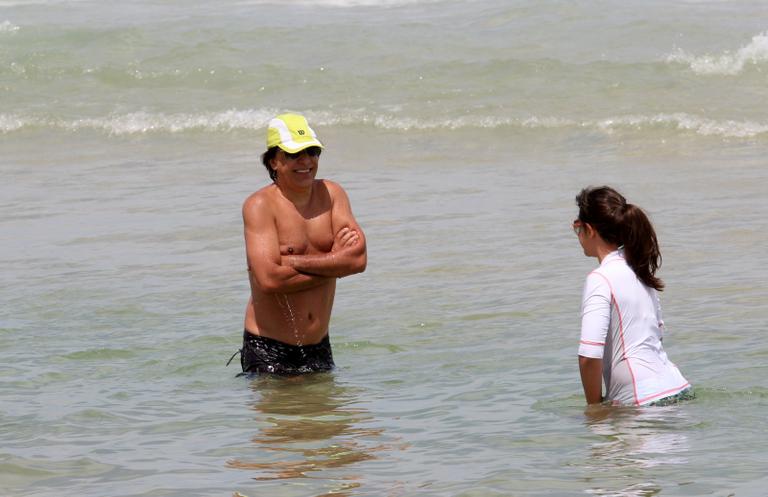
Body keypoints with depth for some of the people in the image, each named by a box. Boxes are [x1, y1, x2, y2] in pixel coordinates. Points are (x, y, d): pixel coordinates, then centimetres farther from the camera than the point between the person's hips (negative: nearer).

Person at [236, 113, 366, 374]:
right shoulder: (260, 205, -10)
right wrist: (334, 261, -12)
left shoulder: (331, 194, 5)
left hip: (319, 346, 5)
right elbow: (269, 279, -22)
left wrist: (290, 260, -16)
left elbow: (358, 259, -9)